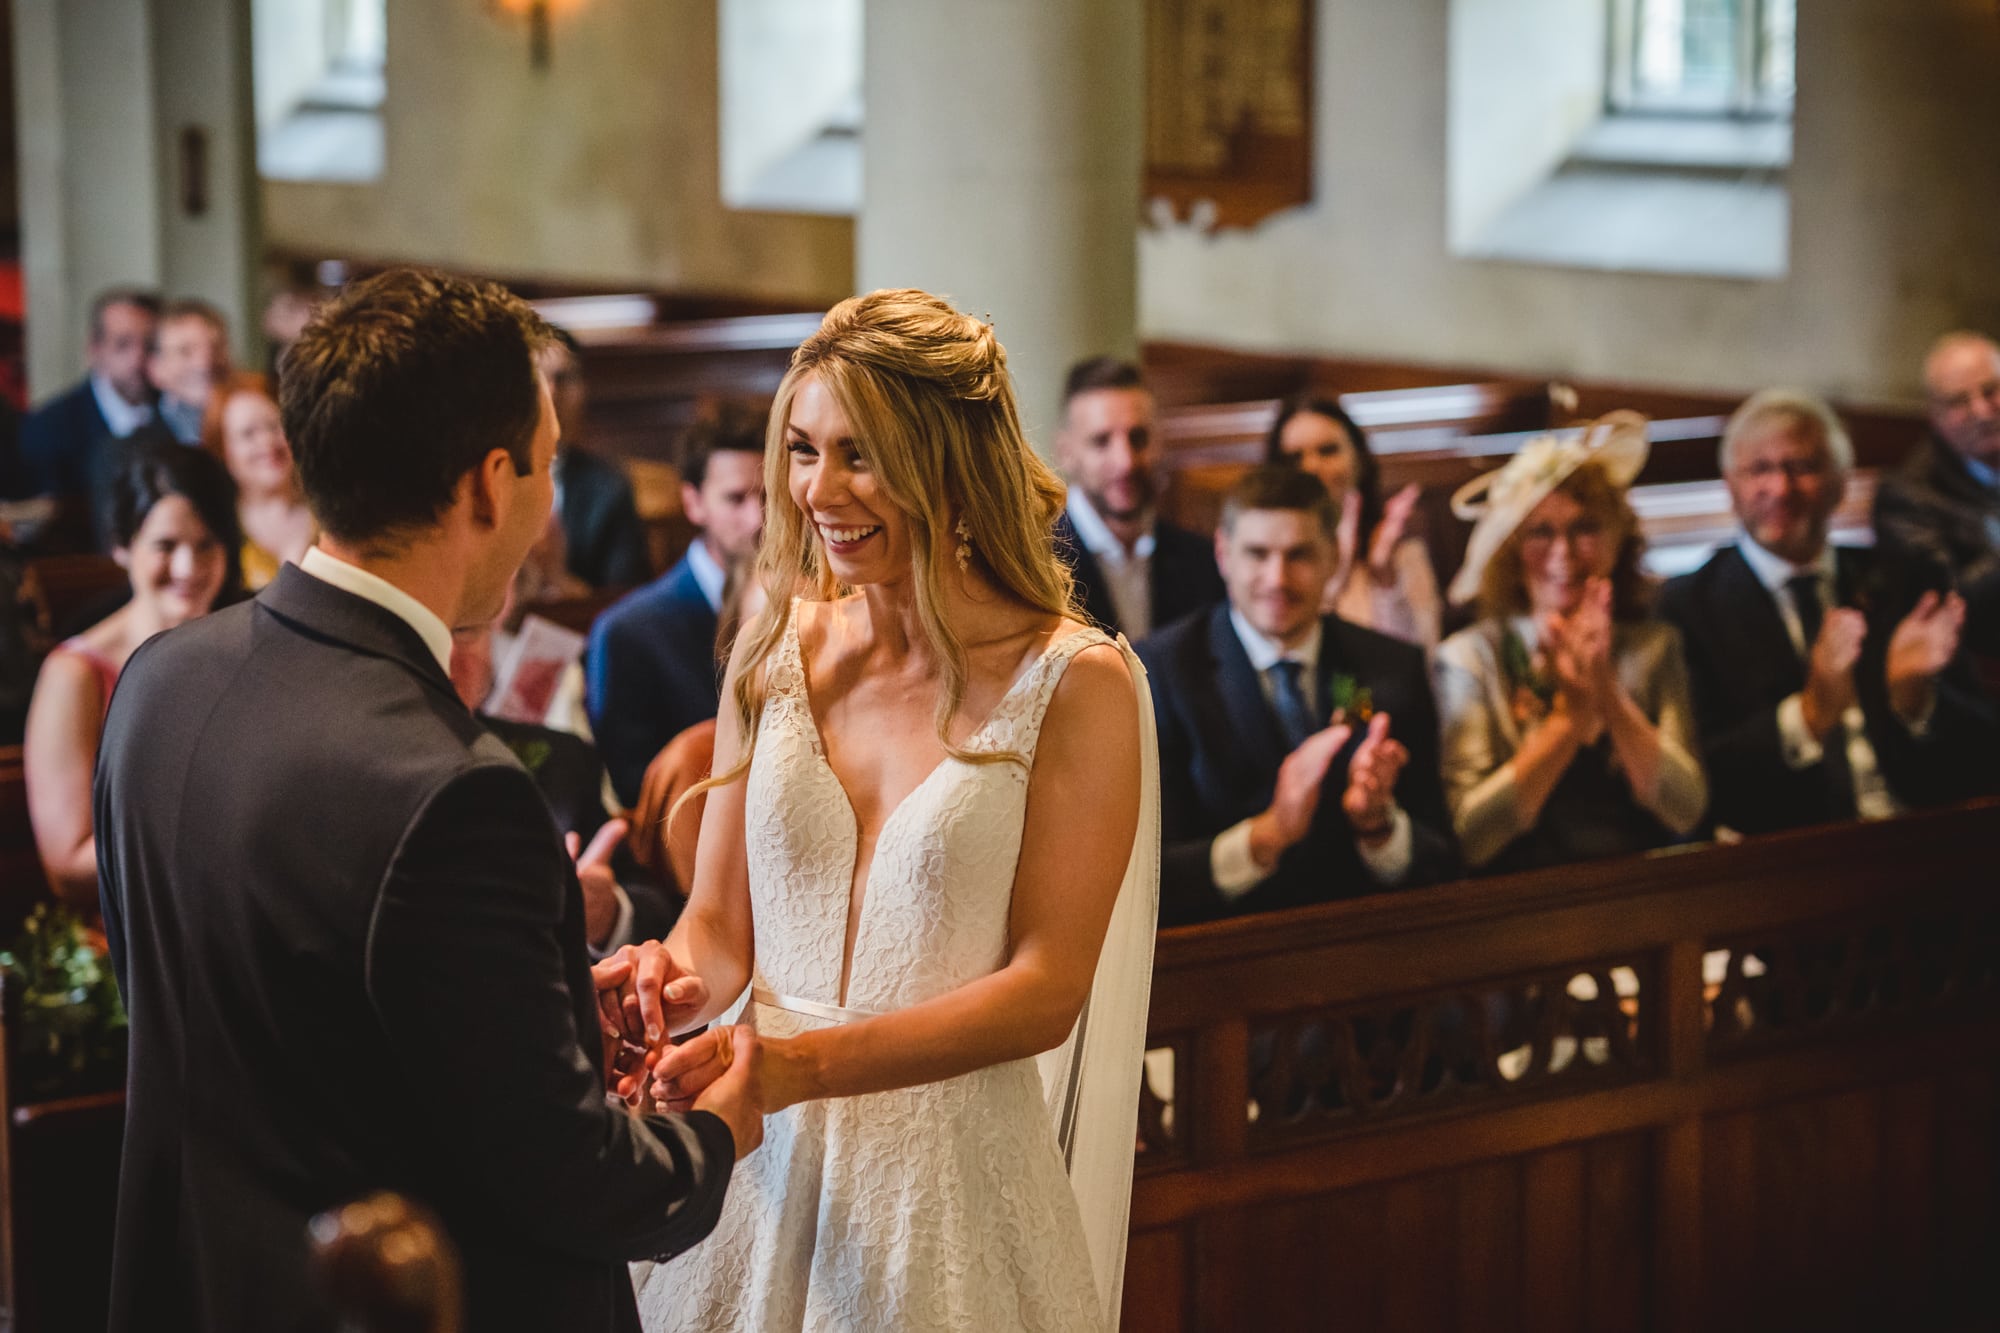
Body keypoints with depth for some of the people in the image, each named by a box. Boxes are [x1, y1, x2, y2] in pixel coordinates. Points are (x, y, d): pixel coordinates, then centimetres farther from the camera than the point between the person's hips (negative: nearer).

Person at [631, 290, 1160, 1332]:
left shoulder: (1074, 685, -9)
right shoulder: (775, 651, 3)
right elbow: (719, 922, 7)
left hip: (951, 1186, -4)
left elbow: (1046, 992, -12)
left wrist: (801, 1066, -23)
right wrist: (660, 987, -17)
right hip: (760, 1167, 4)